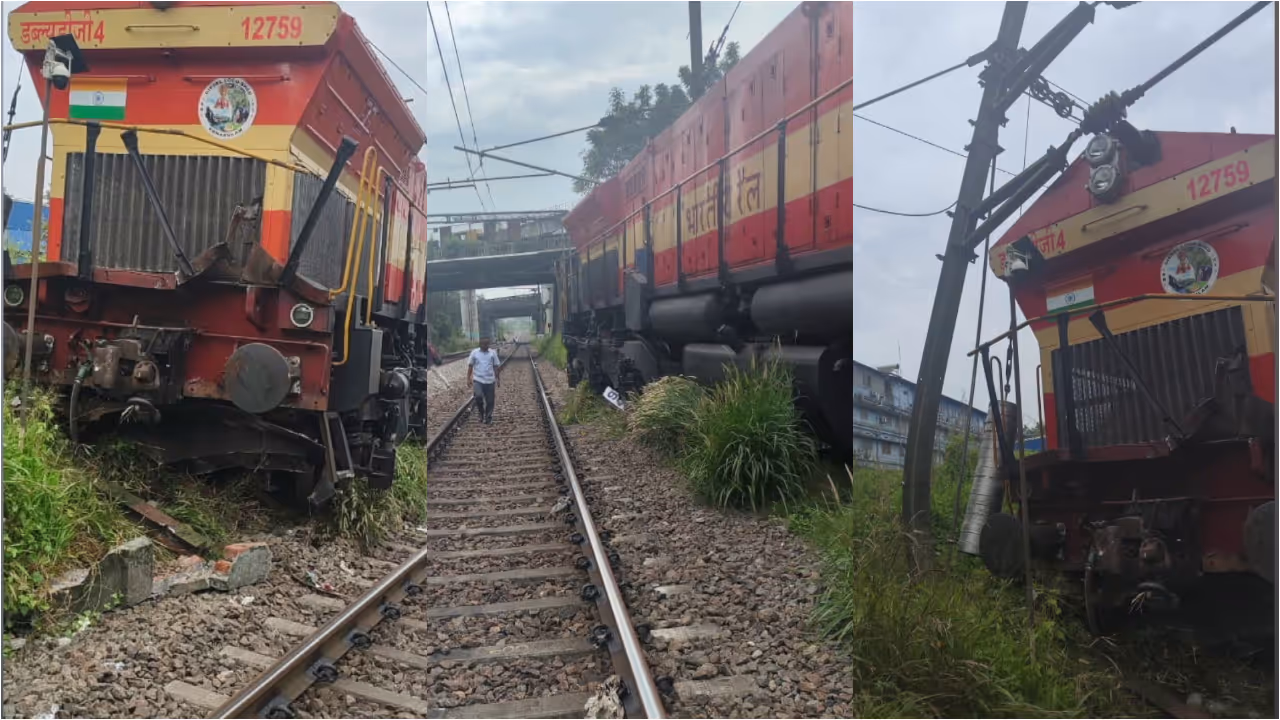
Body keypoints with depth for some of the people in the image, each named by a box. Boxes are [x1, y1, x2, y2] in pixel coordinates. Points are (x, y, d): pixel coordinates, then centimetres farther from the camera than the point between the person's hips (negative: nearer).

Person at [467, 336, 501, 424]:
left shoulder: (493, 353, 4)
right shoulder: (474, 352, 1)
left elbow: (496, 367, 9)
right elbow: (470, 366, 5)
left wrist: (497, 378, 5)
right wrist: (468, 378, 0)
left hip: (490, 381, 1)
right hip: (477, 380, -1)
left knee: (490, 401, 2)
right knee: (478, 396, -21)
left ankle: (488, 418, 17)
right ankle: (481, 413, 3)